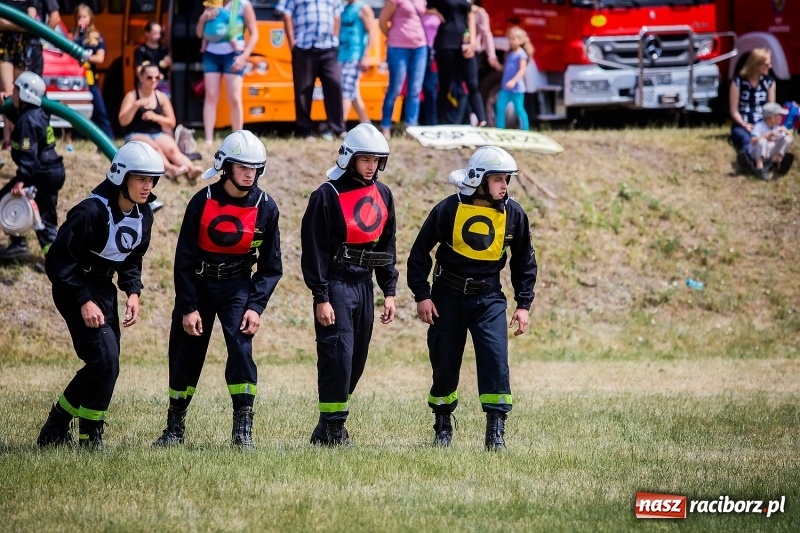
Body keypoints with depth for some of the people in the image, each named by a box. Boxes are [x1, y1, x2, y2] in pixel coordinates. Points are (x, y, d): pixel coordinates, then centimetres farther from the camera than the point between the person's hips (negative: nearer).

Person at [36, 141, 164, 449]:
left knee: (105, 366, 6)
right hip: (75, 289, -8)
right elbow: (58, 261, -22)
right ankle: (90, 436, -3)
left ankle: (55, 430, 16)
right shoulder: (92, 212, -25)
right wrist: (84, 302, -24)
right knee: (104, 361, -17)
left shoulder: (143, 215, 0)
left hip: (104, 289, 8)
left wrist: (133, 292, 1)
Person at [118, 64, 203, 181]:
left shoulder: (161, 97, 10)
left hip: (157, 134, 3)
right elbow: (123, 122, -7)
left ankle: (191, 169, -56)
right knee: (153, 147, -37)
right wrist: (136, 105, -19)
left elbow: (171, 123, 10)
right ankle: (170, 168, -64)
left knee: (172, 149, -30)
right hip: (136, 135, -3)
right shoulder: (132, 96, 1)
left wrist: (155, 117, -8)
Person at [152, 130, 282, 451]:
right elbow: (184, 259, -8)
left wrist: (256, 306, -13)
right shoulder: (203, 202, -12)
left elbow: (271, 266, -1)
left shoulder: (265, 207, -8)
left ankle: (243, 430, -19)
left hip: (237, 286, 0)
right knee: (185, 355, 6)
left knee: (241, 347, -20)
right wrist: (188, 307, -11)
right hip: (199, 285, 0)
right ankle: (174, 428, 23)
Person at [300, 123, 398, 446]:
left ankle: (329, 426, 18)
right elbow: (314, 249, -10)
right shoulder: (328, 196, -9)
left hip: (364, 284, 6)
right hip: (336, 284, -6)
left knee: (356, 360, 8)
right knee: (337, 355, -12)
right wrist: (321, 298, -14)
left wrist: (389, 291, 11)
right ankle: (332, 427, -7)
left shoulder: (382, 195, 10)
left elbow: (387, 246, 16)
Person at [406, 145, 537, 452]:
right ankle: (443, 424, 26)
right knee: (445, 363, 5)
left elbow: (524, 262, 8)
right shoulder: (448, 210, -12)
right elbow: (420, 252, -2)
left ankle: (496, 432, -13)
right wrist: (422, 295, -6)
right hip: (448, 296, -1)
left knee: (496, 358, -15)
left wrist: (523, 304, 4)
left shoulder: (513, 214, -4)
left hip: (489, 299, 1)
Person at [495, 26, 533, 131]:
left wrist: (514, 81, -31)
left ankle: (525, 130, 5)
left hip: (517, 88, -7)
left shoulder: (521, 54, -10)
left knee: (519, 109, -2)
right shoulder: (509, 54, 12)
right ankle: (500, 129, 10)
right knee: (499, 107, 3)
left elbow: (522, 70, -19)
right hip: (505, 88, 7)